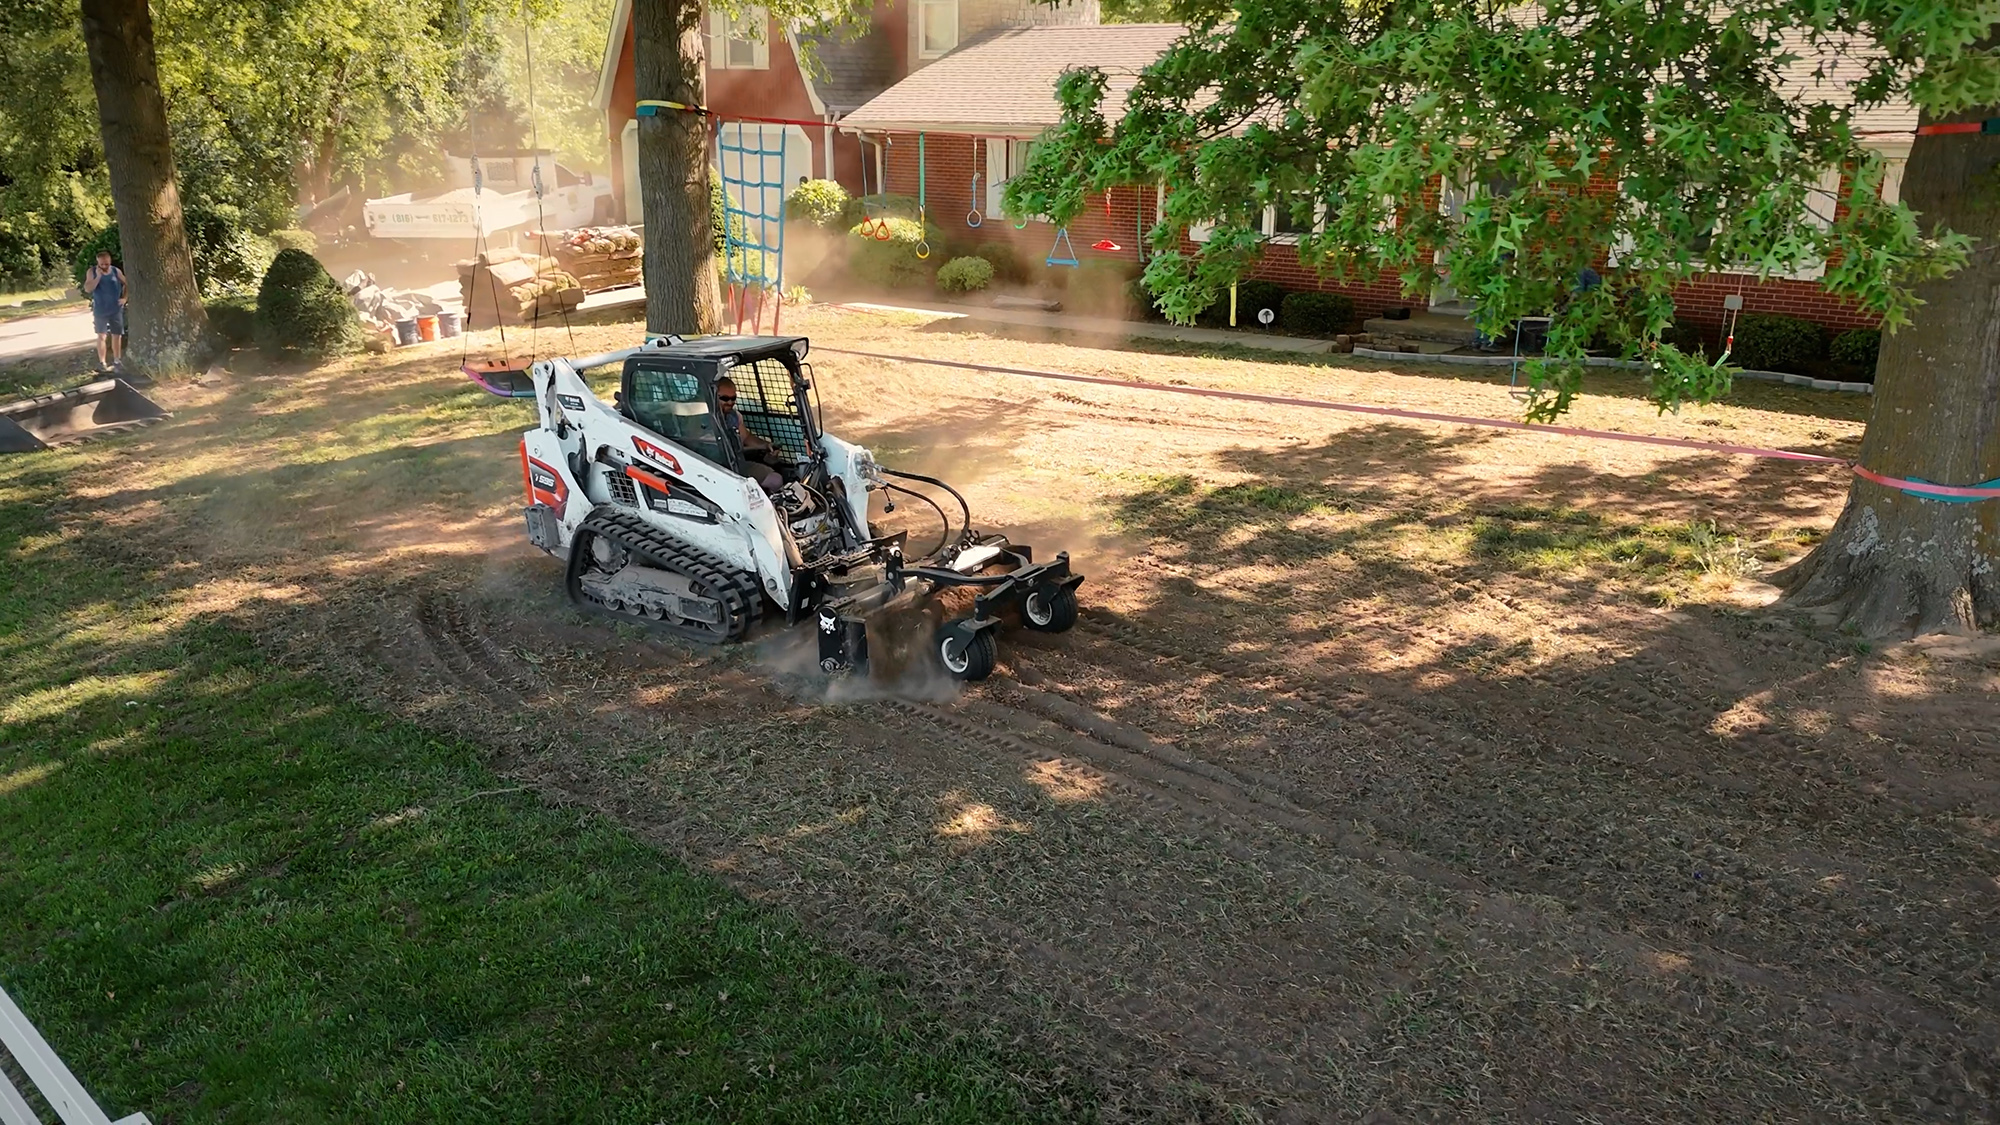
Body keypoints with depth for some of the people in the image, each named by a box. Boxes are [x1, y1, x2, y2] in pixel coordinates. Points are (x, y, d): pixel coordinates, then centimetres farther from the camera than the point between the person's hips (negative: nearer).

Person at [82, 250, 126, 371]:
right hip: (100, 310, -2)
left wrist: (124, 298, 1)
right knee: (102, 336, -3)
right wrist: (98, 276, -19)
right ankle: (102, 362, -1)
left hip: (116, 309, 2)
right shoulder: (92, 272, -4)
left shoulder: (116, 271, 0)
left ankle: (116, 360, 19)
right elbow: (87, 289, -12)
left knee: (117, 335, 7)